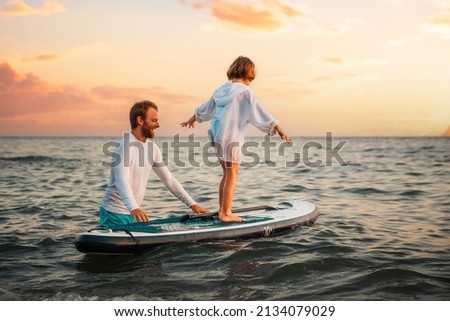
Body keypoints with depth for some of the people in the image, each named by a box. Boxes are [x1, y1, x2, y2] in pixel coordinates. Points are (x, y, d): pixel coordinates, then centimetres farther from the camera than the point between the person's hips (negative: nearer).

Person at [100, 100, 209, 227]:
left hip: (133, 213, 8)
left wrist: (191, 203, 6)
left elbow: (169, 179, 11)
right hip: (115, 214, -8)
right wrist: (133, 208, -48)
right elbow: (122, 181, -31)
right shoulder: (125, 146, -18)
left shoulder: (152, 148, 6)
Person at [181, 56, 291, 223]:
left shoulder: (222, 90, 14)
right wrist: (279, 130, -15)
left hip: (217, 136, 8)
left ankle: (222, 211, 20)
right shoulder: (244, 91, -8)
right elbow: (260, 113, -14)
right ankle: (226, 214, -1)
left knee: (227, 174, 16)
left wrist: (191, 120, 44)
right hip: (231, 137, -8)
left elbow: (205, 109, 27)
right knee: (232, 174, -1)